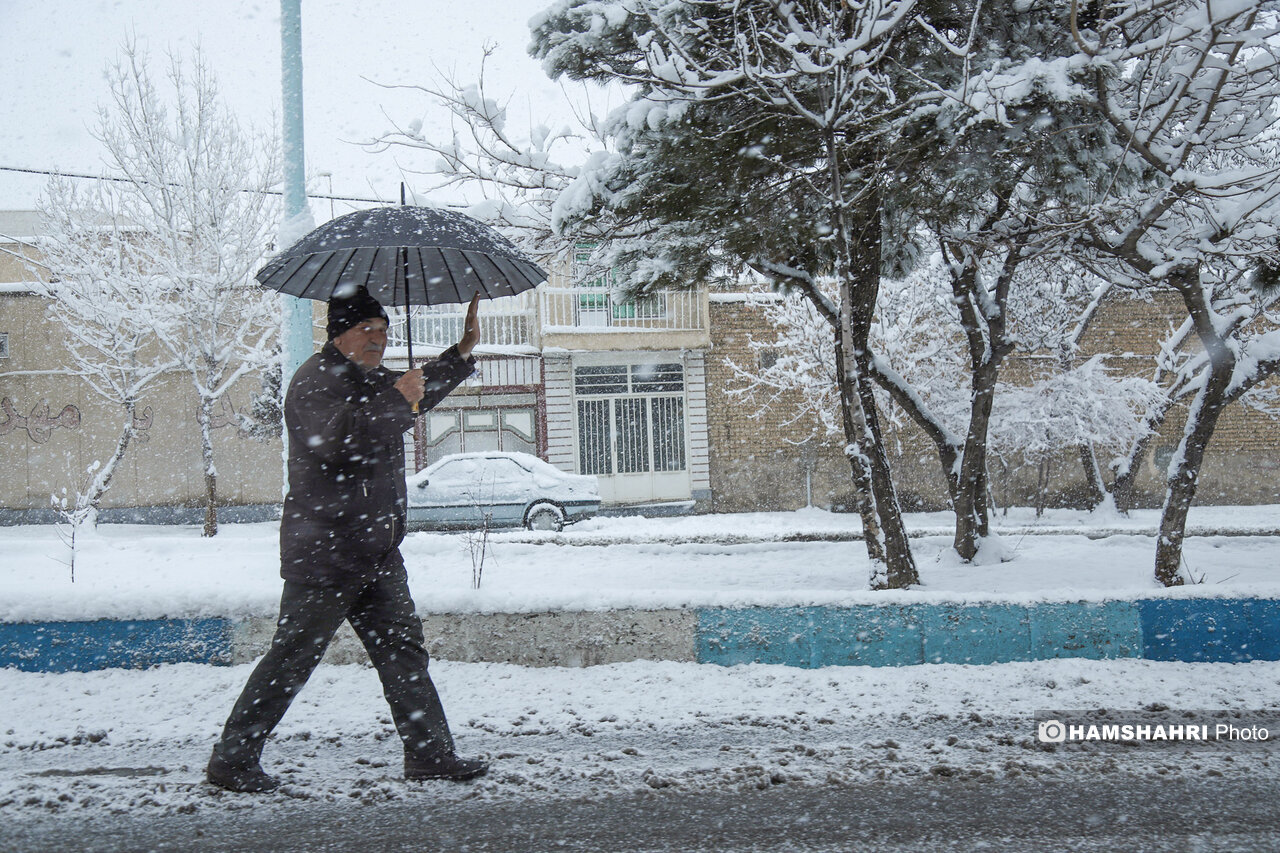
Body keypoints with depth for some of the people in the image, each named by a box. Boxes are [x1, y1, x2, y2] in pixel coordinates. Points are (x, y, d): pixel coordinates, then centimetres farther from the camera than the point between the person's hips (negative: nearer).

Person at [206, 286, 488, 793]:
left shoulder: (372, 381, 19)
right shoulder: (316, 380, -10)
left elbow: (420, 394, 40)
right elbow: (334, 440, -30)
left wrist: (463, 352, 34)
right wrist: (394, 398, -24)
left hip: (377, 552, 9)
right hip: (324, 554, -9)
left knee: (403, 651, 9)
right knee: (292, 657, -5)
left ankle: (430, 754, 15)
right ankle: (232, 759, 5)